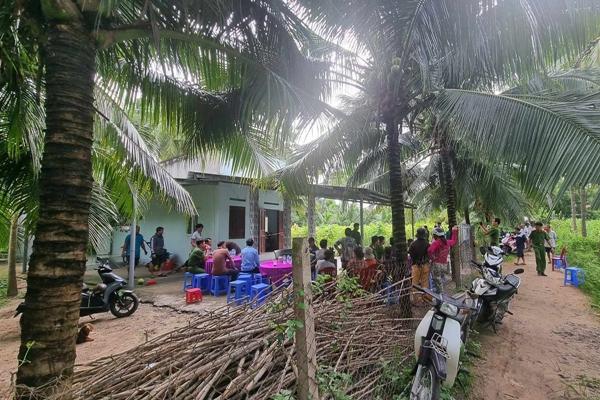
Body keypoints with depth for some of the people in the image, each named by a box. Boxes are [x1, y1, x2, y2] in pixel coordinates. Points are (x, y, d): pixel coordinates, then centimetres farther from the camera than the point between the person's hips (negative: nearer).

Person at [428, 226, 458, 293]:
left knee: (438, 283, -2)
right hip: (445, 265, 7)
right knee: (442, 282, 18)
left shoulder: (436, 243, -14)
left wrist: (432, 257, -14)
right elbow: (454, 240, 29)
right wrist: (454, 231, 37)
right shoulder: (447, 242, 6)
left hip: (436, 264, -7)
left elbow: (430, 250, -31)